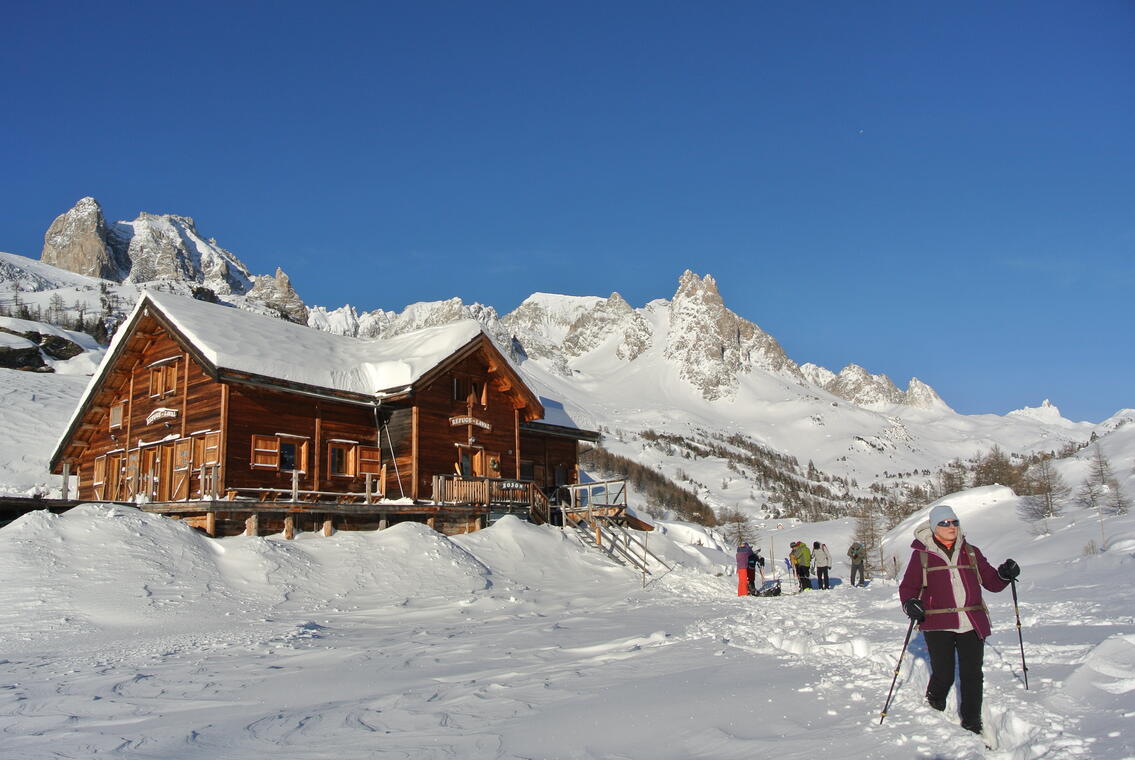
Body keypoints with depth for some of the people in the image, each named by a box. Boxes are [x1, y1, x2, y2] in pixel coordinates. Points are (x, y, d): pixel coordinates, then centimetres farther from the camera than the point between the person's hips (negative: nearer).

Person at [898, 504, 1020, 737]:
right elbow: (908, 586, 7)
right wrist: (910, 603, -13)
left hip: (972, 624, 3)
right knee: (943, 675, -5)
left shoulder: (971, 552, 14)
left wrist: (1004, 574, -4)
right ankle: (934, 708, 27)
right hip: (938, 625, -3)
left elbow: (991, 582, 17)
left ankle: (972, 724, 20)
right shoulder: (922, 554, 5)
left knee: (972, 676, 2)